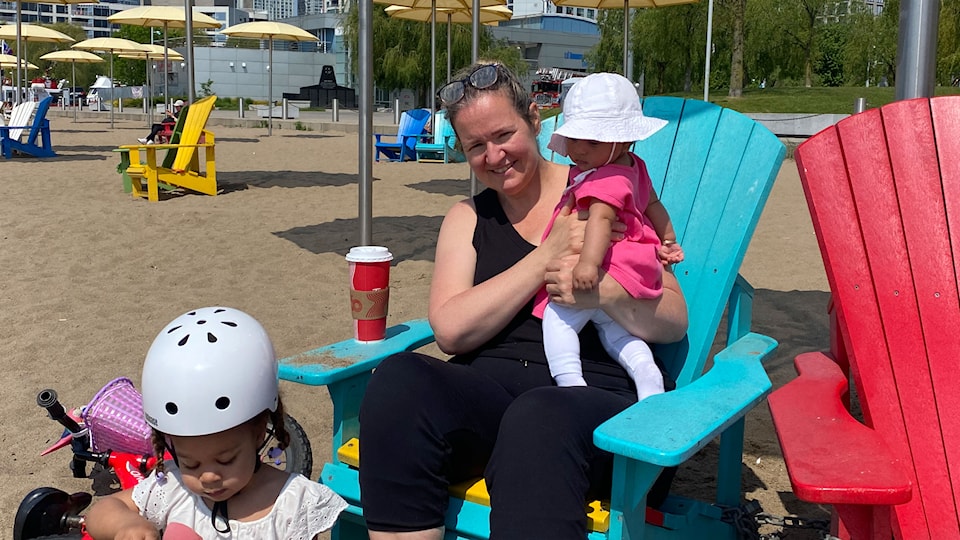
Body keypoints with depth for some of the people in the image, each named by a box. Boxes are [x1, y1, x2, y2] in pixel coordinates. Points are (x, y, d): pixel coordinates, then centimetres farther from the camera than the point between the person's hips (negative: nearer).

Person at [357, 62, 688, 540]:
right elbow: (449, 330, 0)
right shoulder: (467, 218, 17)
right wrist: (547, 256, -8)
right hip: (486, 389, 3)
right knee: (399, 380, -30)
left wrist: (604, 293, -16)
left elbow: (675, 322, 6)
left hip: (596, 395, -2)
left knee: (537, 418, -39)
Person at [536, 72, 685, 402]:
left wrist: (588, 263, -47)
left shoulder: (607, 180, -18)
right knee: (615, 333, 20)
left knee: (558, 318, -9)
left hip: (609, 269, -11)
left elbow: (600, 219, -34)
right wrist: (668, 241, 37)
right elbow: (653, 204, 25)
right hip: (632, 269, 11)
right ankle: (647, 375, 3)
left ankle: (570, 383, -19)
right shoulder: (633, 167, 14)